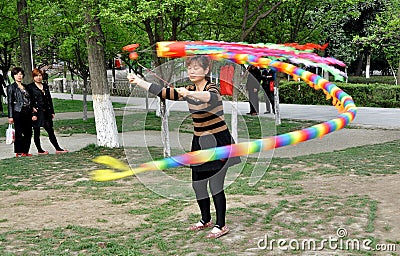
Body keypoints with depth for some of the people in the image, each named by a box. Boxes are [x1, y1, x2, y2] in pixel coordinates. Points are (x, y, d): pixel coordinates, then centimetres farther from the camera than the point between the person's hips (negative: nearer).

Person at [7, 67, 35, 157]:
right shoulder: (11, 87, 0)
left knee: (28, 133, 5)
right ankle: (19, 152, 5)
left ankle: (26, 151, 13)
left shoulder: (25, 86, 15)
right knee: (19, 133, -3)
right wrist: (10, 116, -10)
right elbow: (10, 102, -4)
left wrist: (32, 113, 11)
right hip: (18, 113, -5)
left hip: (27, 113, 6)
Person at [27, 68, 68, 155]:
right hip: (37, 112, -5)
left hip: (46, 112, 5)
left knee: (50, 131, 4)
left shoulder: (45, 86, 14)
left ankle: (58, 149, 6)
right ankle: (39, 150, 13)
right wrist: (32, 108, -18)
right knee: (36, 132, 4)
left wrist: (52, 112, 15)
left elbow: (49, 99, 16)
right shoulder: (30, 87, -2)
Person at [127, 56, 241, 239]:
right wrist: (139, 81, 4)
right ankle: (205, 220, 30)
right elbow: (165, 93, 8)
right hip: (199, 142, 8)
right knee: (197, 183, 12)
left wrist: (189, 93, -57)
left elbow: (211, 97, -40)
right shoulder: (189, 90, 7)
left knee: (215, 184, -5)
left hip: (218, 142, -8)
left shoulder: (212, 88, -15)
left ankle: (221, 225, 8)